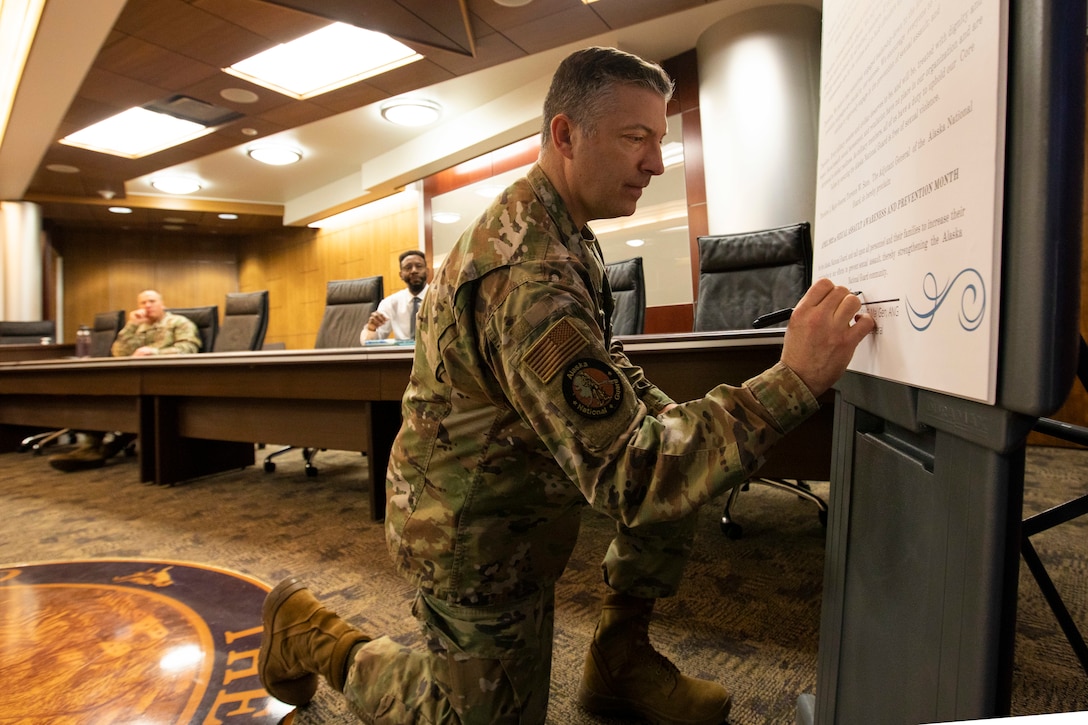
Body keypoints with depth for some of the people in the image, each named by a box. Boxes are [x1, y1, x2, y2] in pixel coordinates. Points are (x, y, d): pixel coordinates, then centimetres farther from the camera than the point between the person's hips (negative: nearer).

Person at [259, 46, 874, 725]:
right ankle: (310, 630, 25)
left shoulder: (560, 227, 2)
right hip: (473, 531, -8)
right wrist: (794, 381, -36)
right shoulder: (528, 274, -33)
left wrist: (675, 417, -3)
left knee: (682, 450, 2)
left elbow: (606, 365, 11)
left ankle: (620, 657, 16)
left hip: (524, 471, 9)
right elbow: (626, 477, -35)